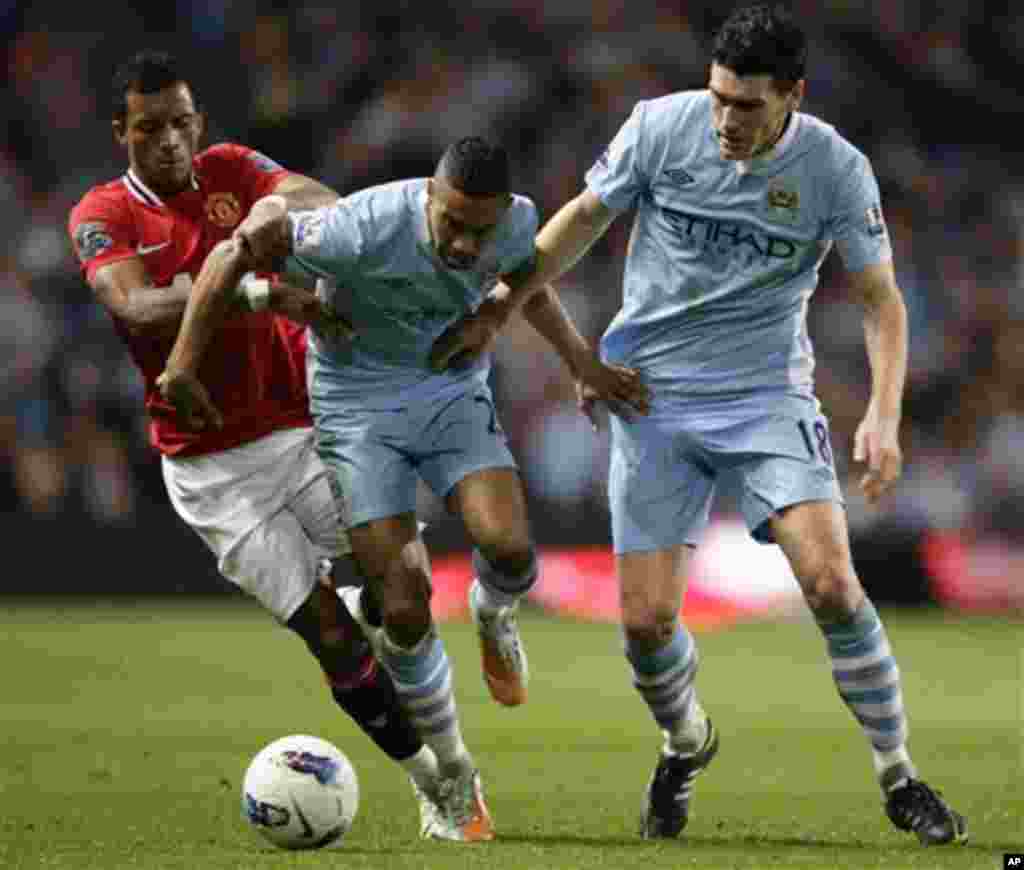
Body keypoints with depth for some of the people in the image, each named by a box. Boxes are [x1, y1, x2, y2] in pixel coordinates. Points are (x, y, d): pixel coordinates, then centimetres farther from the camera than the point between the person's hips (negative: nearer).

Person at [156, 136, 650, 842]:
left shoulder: (518, 223, -15)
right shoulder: (364, 229, -32)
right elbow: (252, 243, -21)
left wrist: (585, 364, 6)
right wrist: (183, 364, -19)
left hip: (455, 392, 3)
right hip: (359, 404, -3)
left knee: (509, 548, -25)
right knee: (404, 610, -11)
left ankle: (494, 616, 15)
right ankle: (457, 780, 11)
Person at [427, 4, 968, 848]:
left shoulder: (836, 168, -12)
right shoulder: (660, 127, -10)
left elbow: (881, 297, -4)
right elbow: (584, 217, 7)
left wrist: (884, 414, -18)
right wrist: (497, 312, 10)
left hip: (768, 397, -1)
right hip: (653, 395, 1)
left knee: (831, 582, -20)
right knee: (646, 621, -5)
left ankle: (899, 779, -2)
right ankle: (686, 745, 29)